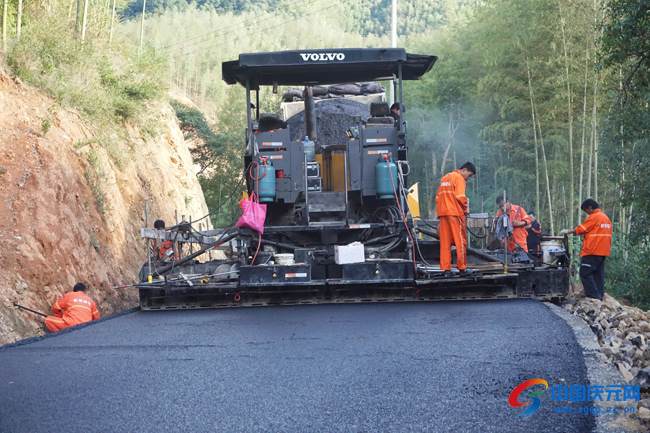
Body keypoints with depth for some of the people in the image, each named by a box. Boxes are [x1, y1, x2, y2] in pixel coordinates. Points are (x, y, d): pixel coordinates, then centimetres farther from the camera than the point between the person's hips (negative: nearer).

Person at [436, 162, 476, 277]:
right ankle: (462, 268, -3)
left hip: (442, 213, 8)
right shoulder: (459, 178, -3)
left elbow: (437, 197, 22)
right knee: (460, 241, -2)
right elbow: (460, 197, -15)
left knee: (445, 242, 5)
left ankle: (446, 269, 2)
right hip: (455, 213, -7)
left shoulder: (445, 178, 23)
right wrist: (465, 209, -2)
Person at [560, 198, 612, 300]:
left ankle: (594, 295, -13)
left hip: (592, 251, -9)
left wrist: (567, 232, 8)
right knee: (598, 274, 10)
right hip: (603, 252, 9)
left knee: (585, 273, -7)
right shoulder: (606, 217, 17)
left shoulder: (594, 217, -11)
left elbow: (580, 229, -6)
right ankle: (600, 296, 9)